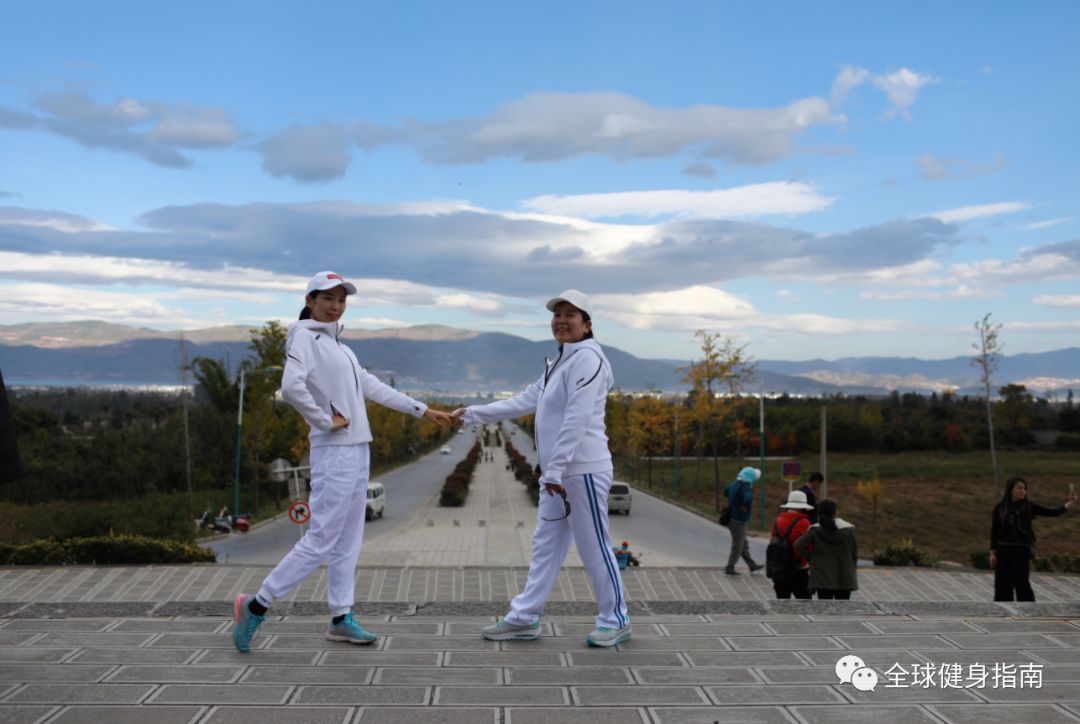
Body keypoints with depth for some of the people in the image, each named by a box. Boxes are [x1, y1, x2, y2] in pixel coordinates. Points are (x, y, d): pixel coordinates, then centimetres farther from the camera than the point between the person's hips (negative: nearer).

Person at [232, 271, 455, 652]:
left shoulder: (339, 346, 17)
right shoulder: (306, 338, -10)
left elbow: (373, 387, 20)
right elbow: (291, 386, -26)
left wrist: (423, 410, 20)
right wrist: (325, 421, -17)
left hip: (357, 450, 9)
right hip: (334, 453, -9)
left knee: (348, 539, 12)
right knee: (321, 540, -8)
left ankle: (341, 618, 19)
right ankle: (257, 604, 1)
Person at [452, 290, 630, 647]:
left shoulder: (587, 358, -13)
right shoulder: (559, 363, 18)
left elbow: (577, 419, -21)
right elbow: (525, 401, 23)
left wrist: (554, 469, -24)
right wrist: (474, 413, 23)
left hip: (583, 470, -10)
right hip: (558, 472, 10)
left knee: (593, 546, -1)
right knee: (546, 544, 13)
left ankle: (615, 620, 12)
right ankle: (524, 618, 20)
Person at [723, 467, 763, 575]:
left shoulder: (735, 483, 3)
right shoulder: (746, 488, -23)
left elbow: (726, 491, 22)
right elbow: (748, 499, -42)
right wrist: (747, 509, -22)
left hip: (731, 517, 9)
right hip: (739, 520, -9)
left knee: (744, 544, 20)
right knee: (737, 546, 4)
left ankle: (752, 565, 32)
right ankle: (730, 568, 11)